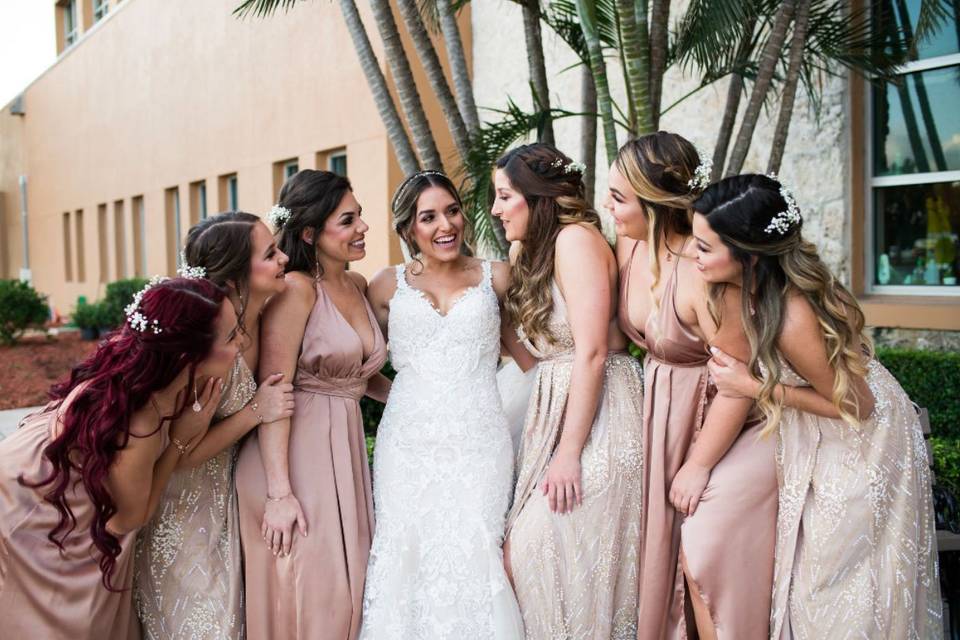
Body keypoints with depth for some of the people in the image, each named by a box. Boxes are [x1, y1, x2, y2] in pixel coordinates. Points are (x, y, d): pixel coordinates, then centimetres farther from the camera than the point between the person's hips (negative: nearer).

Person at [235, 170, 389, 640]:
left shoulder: (357, 285, 9)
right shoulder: (295, 289, -13)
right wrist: (279, 493, -22)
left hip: (345, 452, 7)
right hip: (294, 455, -7)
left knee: (344, 590, 12)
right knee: (305, 595, 0)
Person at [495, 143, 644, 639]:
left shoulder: (576, 237, -11)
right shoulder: (536, 252, 19)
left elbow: (592, 352, -19)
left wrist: (569, 453, -19)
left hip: (596, 420, -9)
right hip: (556, 410, 9)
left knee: (546, 553, -7)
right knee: (527, 550, 7)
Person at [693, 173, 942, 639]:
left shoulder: (792, 320, -36)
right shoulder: (756, 286, -14)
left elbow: (855, 406, -23)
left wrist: (755, 388, -23)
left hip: (860, 446, -7)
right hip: (817, 443, 7)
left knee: (842, 585, 7)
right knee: (815, 570, 20)